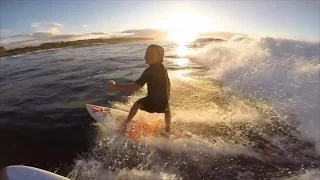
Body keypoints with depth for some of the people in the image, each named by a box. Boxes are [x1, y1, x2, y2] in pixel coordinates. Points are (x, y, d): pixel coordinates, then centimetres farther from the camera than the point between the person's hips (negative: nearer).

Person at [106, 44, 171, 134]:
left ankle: (125, 124, 28)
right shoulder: (163, 69, 4)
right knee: (167, 110, 40)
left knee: (137, 103, 26)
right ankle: (168, 129, 41)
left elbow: (135, 86, -24)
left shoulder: (149, 71, -16)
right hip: (163, 103, 5)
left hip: (151, 103, -5)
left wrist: (115, 87, -22)